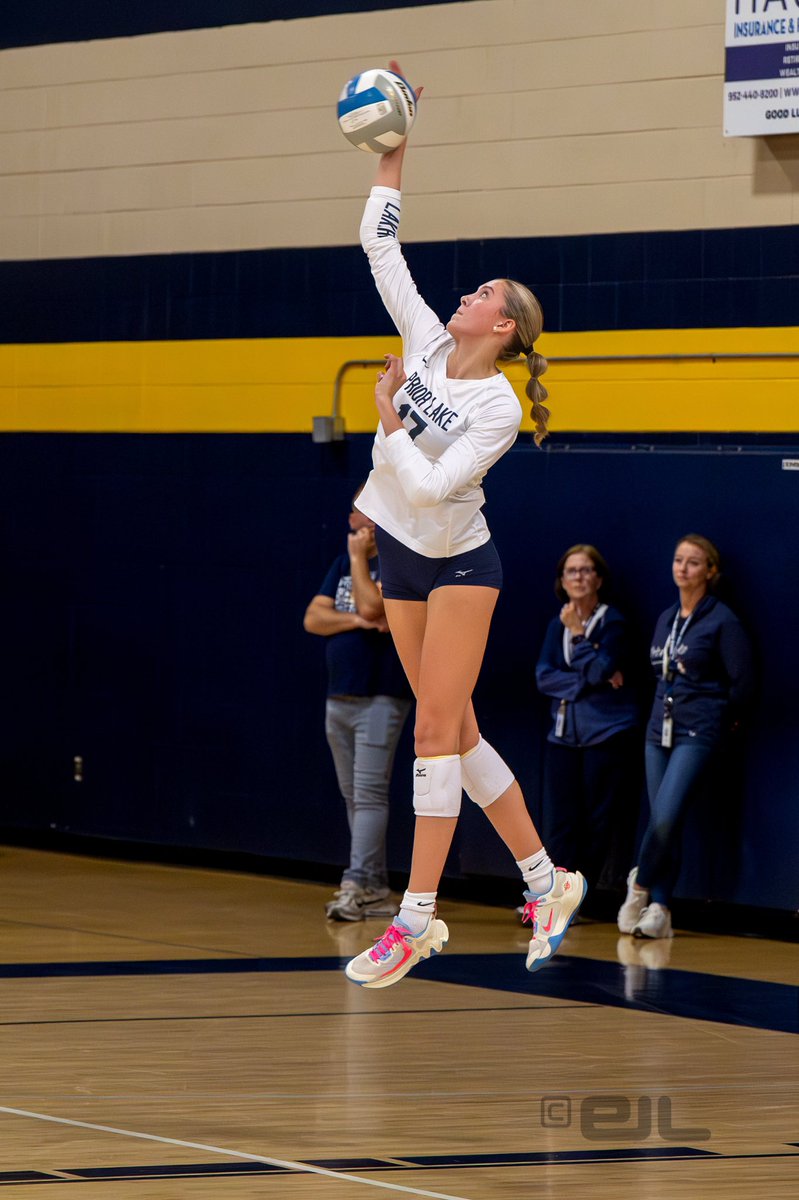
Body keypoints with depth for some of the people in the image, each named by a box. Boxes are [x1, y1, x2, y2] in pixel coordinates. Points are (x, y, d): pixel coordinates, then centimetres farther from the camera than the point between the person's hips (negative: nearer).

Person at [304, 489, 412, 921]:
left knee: (369, 793, -13)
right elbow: (313, 618, 7)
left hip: (380, 698, -8)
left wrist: (359, 556, -10)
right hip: (339, 698, 8)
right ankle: (377, 891, 13)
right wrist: (355, 621, -10)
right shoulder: (344, 563, 15)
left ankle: (356, 885, -18)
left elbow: (371, 606, -22)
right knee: (354, 797, 9)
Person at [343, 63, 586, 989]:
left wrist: (389, 420, -17)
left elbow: (431, 487, -25)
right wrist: (392, 160, -3)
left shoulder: (498, 410, -17)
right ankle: (546, 883, 17)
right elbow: (381, 249, 1)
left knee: (437, 732, -9)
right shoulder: (426, 341, -1)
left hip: (459, 565, -7)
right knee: (456, 734, 9)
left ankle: (416, 920, -11)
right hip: (403, 562, 7)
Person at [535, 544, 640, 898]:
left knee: (596, 821, -3)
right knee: (558, 820, -3)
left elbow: (599, 671, -15)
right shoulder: (558, 624, 11)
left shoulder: (612, 622, -3)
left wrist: (577, 633, -14)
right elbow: (544, 677, 1)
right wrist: (589, 681, -11)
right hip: (564, 734, 4)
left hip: (606, 733, -4)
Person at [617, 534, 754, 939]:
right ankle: (659, 909, 7)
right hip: (660, 729, 6)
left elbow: (741, 682, -6)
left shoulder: (722, 621, -7)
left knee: (666, 817, -18)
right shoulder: (666, 619, 13)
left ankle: (641, 886, 2)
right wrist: (665, 714, 15)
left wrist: (717, 721, 3)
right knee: (661, 822, 3)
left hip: (698, 733, -6)